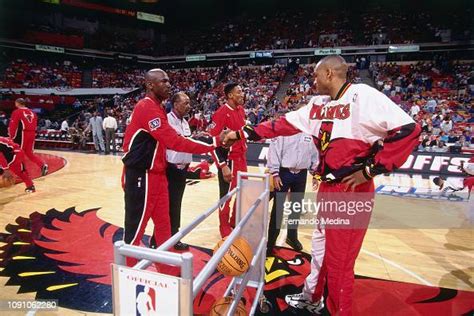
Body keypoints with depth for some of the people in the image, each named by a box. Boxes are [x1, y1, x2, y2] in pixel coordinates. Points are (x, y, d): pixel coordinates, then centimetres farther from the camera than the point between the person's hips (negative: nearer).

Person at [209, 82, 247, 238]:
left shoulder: (241, 109, 8)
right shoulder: (222, 113, -17)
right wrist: (223, 165, -23)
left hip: (241, 157, 8)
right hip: (228, 160, -8)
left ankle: (235, 222, 35)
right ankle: (224, 227, 23)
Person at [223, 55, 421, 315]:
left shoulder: (363, 96, -13)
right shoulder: (318, 104, 10)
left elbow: (408, 129, -17)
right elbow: (283, 124, 11)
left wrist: (371, 169, -16)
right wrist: (242, 134, 9)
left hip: (352, 191, -8)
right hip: (327, 188, 8)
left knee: (339, 262, 1)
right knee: (321, 246, 23)